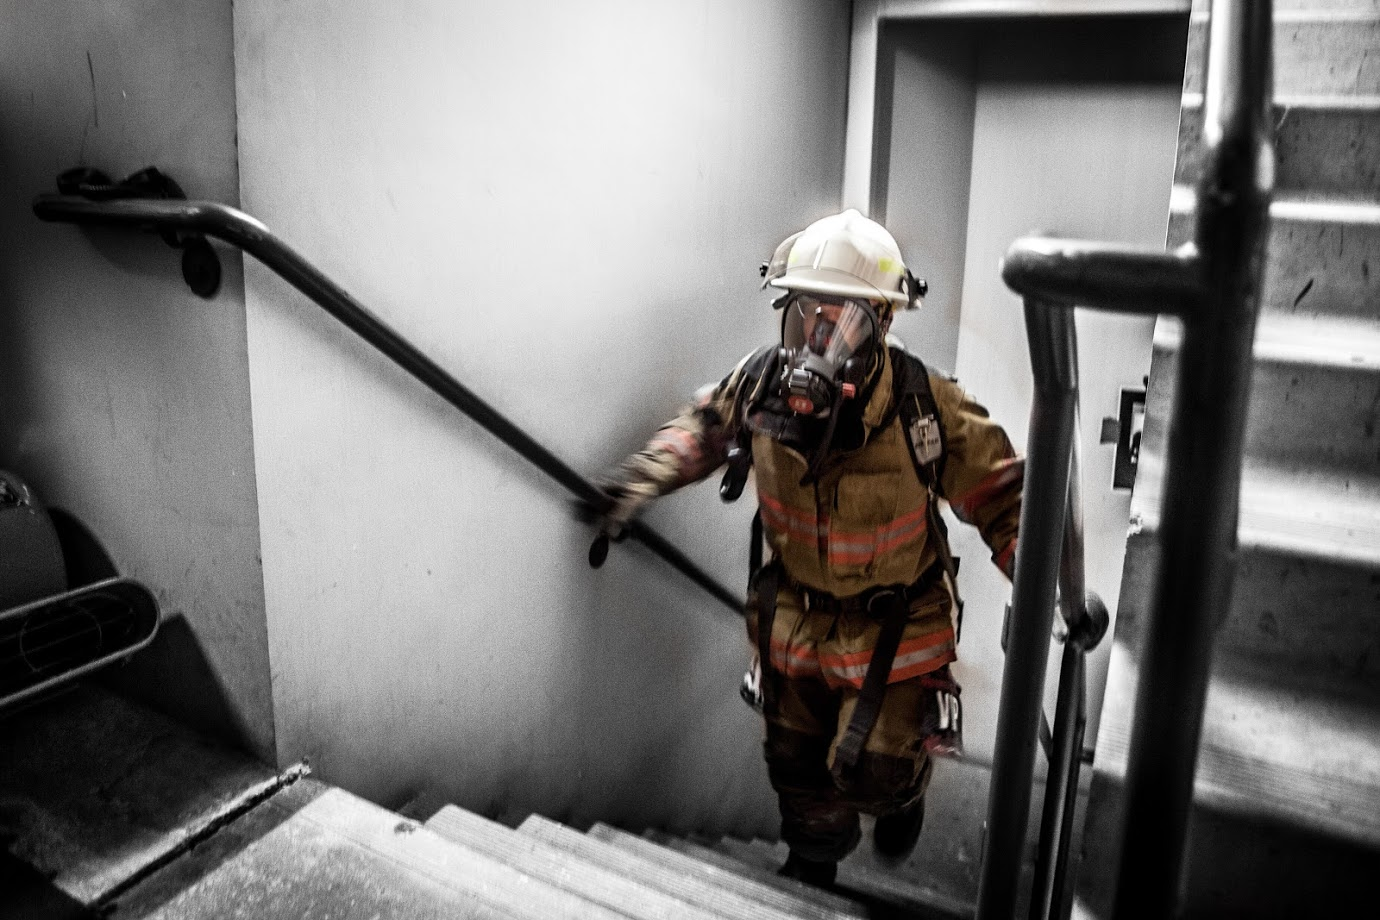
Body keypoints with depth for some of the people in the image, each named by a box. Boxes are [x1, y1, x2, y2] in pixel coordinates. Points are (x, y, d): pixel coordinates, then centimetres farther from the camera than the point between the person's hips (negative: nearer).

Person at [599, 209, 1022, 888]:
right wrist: (642, 476, -9)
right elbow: (703, 427, 4)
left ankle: (904, 791, 42)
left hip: (892, 627, -3)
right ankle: (810, 867, 52)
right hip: (796, 617, 4)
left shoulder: (927, 407, -26)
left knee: (871, 770, 1)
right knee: (797, 762, 20)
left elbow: (1004, 499, -16)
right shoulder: (762, 382, -17)